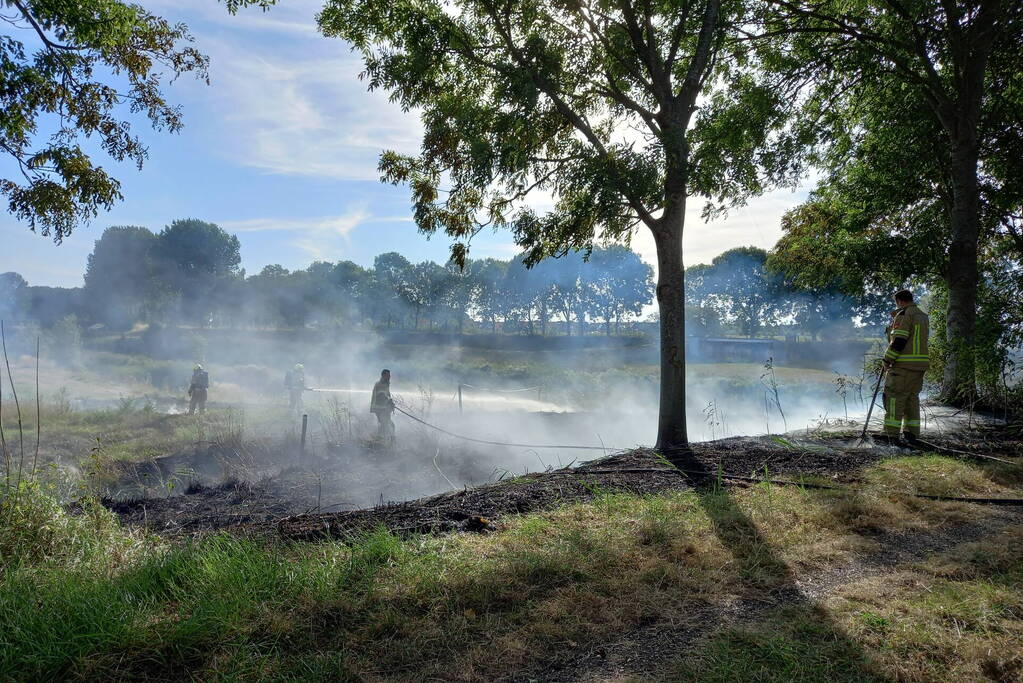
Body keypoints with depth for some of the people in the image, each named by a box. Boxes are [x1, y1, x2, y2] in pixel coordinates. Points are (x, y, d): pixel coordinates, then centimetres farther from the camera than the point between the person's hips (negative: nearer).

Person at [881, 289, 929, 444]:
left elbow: (898, 341, -18)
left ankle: (892, 436, -6)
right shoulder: (923, 316, 17)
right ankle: (911, 435, 14)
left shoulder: (904, 315, -11)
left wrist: (887, 359, -8)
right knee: (912, 398, 13)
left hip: (903, 365, -9)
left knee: (894, 398, -5)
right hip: (921, 363, 9)